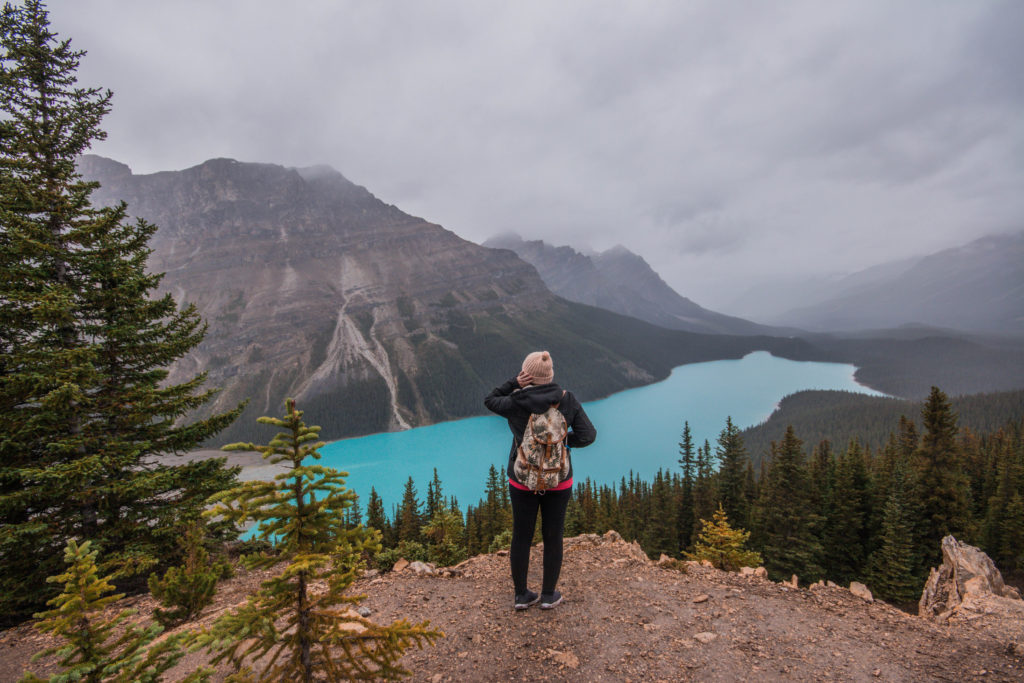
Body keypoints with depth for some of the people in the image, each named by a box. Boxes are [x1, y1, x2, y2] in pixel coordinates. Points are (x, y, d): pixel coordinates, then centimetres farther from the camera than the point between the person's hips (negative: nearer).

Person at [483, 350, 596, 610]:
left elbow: (490, 400, 4)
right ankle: (548, 595, 31)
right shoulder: (568, 400, -13)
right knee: (553, 537, 17)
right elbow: (588, 435, -10)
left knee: (521, 536, 16)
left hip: (522, 481, 0)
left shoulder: (516, 403, -16)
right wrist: (562, 439, 4)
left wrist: (514, 383, -7)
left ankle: (522, 595, 29)